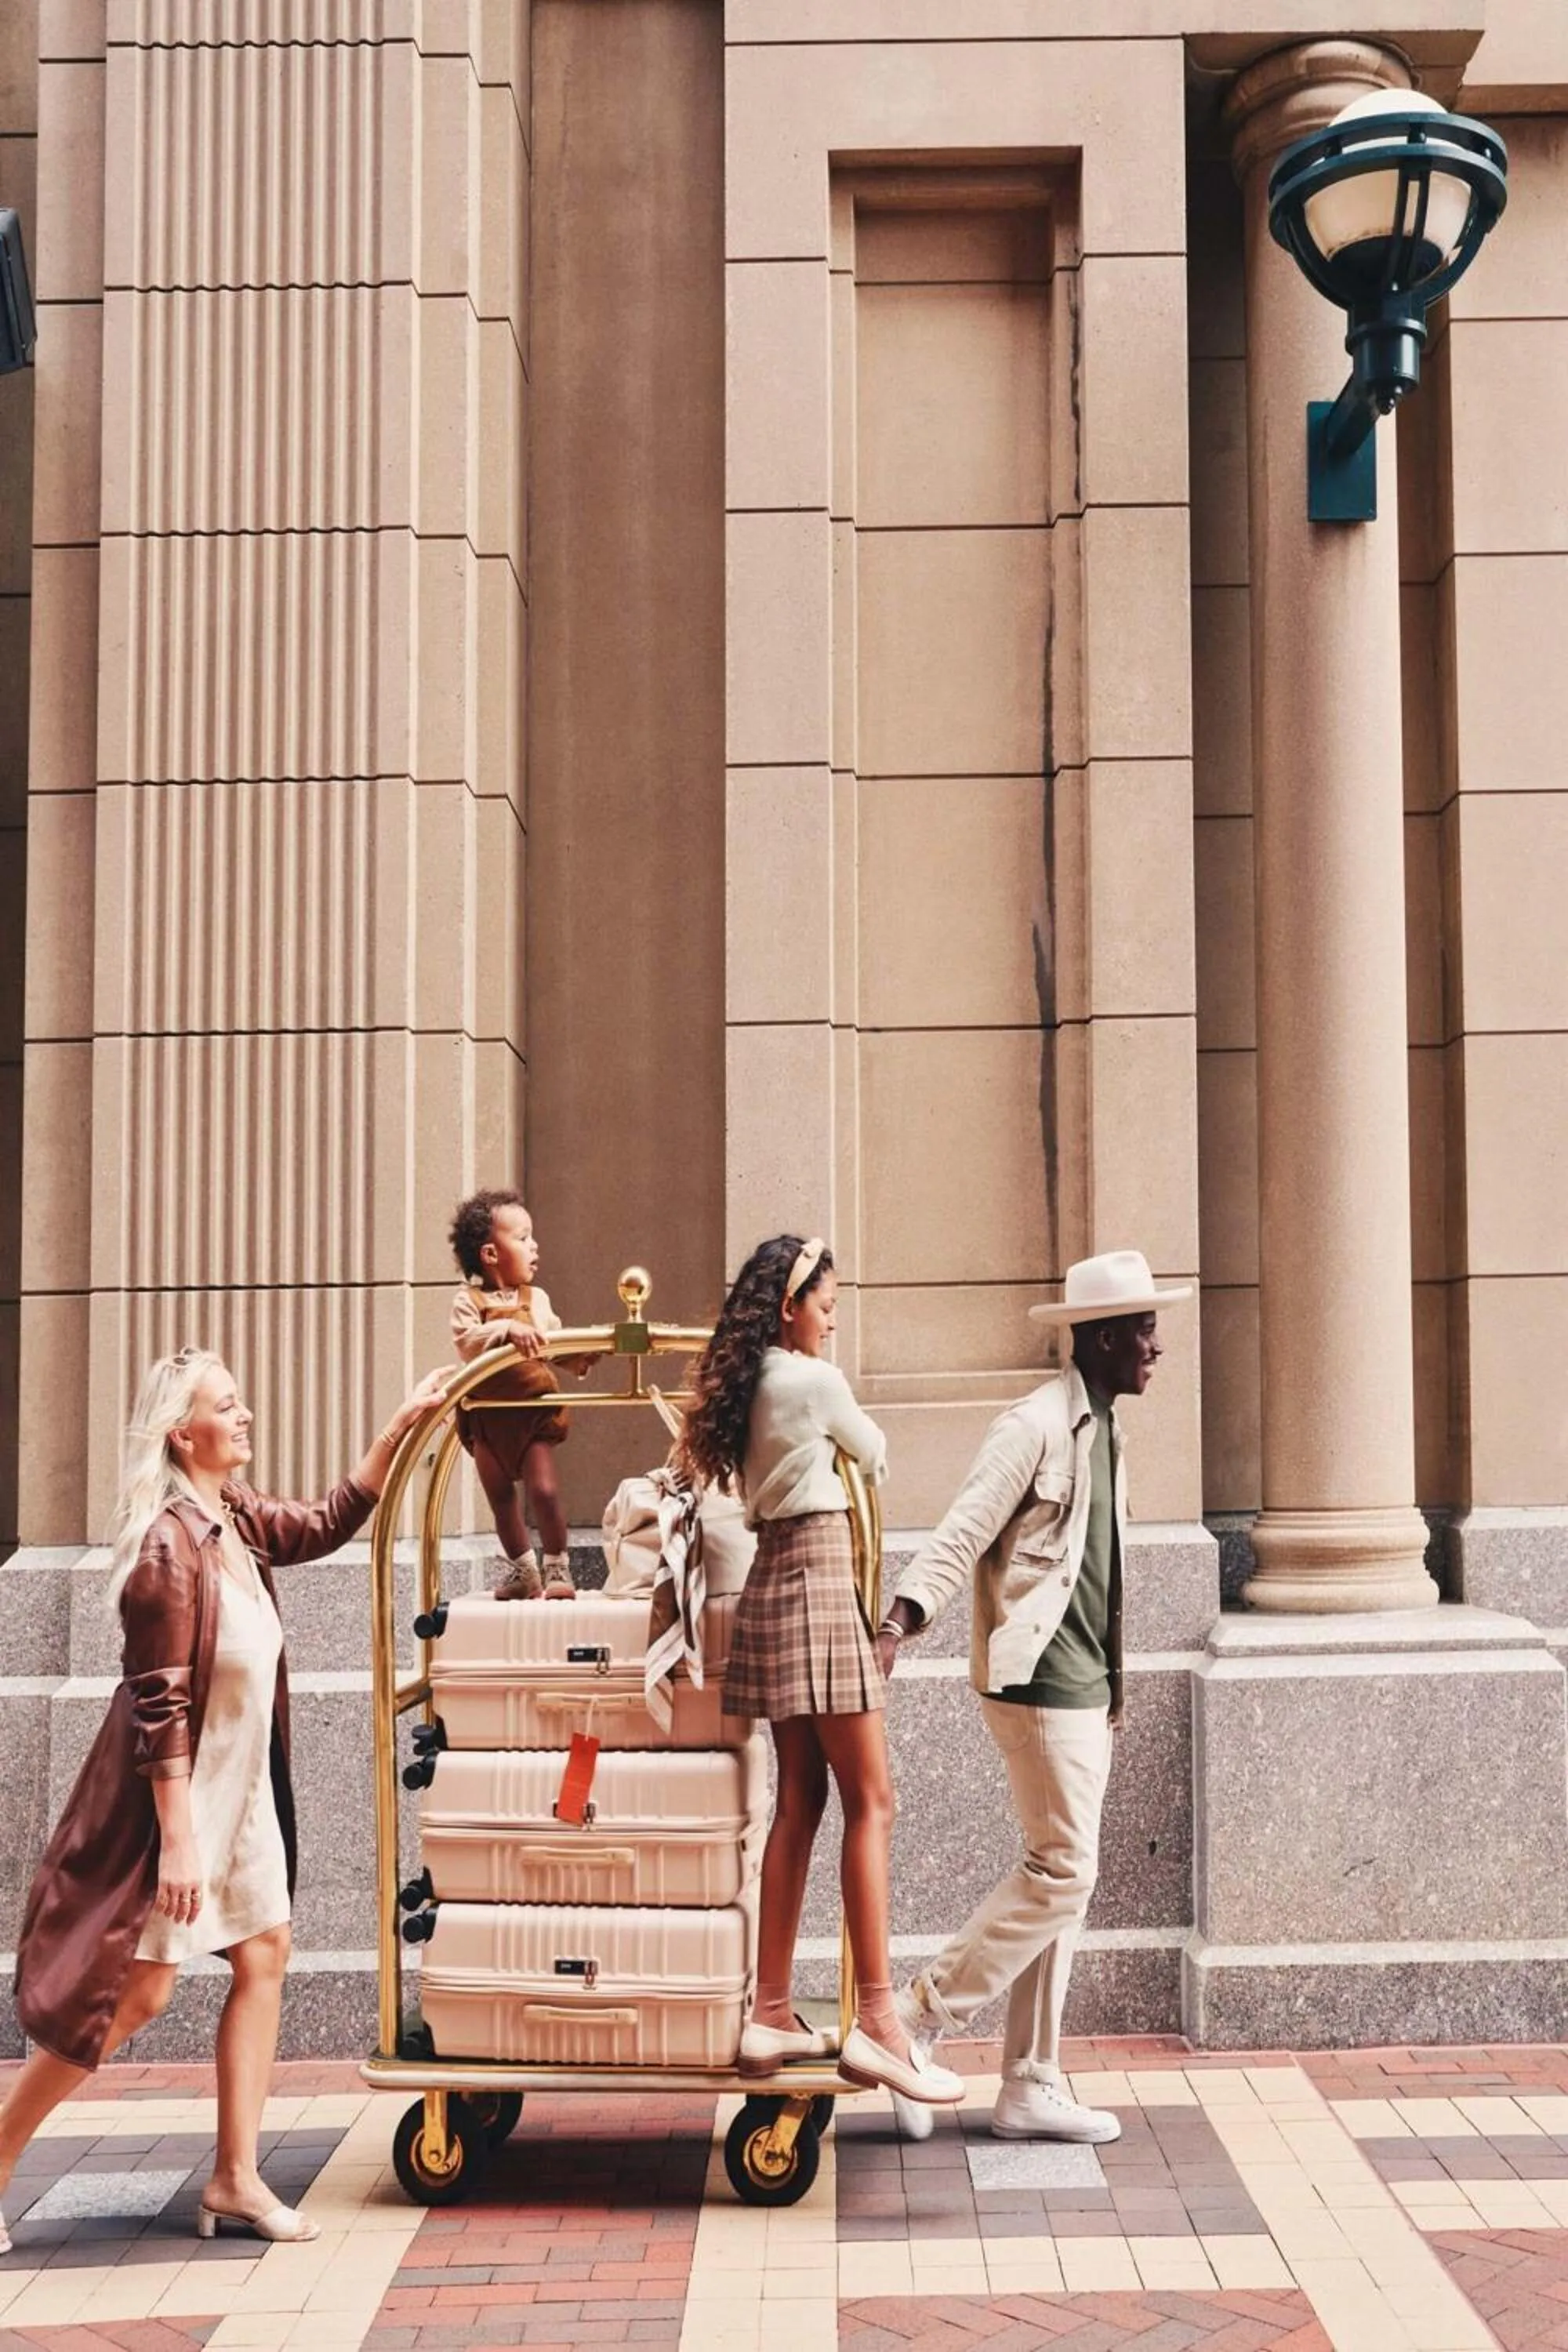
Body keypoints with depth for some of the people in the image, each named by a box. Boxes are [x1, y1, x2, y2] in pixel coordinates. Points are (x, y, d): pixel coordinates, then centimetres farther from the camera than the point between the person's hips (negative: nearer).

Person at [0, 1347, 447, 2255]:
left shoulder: (237, 1518, 2)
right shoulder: (170, 1546, -23)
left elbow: (328, 1523, 19)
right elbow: (159, 1705, -23)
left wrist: (406, 1423, 12)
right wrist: (176, 1841, -23)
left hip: (240, 1788, 9)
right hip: (176, 1796, -9)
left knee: (264, 1956, 8)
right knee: (137, 1989, -3)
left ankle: (236, 2179, 15)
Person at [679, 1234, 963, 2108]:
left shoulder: (752, 1384, 12)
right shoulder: (816, 1381, -12)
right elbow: (877, 1458, 3)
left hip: (775, 1581, 9)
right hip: (818, 1581, -9)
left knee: (800, 1803, 10)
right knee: (871, 1804, -7)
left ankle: (773, 2014, 12)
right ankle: (878, 2024, -9)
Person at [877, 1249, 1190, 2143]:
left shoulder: (1103, 1430, 15)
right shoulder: (1037, 1424, -13)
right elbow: (965, 1531, -21)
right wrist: (903, 1616, -34)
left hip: (1087, 1684, 9)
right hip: (1039, 1678, -9)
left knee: (1062, 1878, 10)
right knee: (1064, 1870, -10)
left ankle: (1032, 2086, 16)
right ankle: (922, 2017, 0)